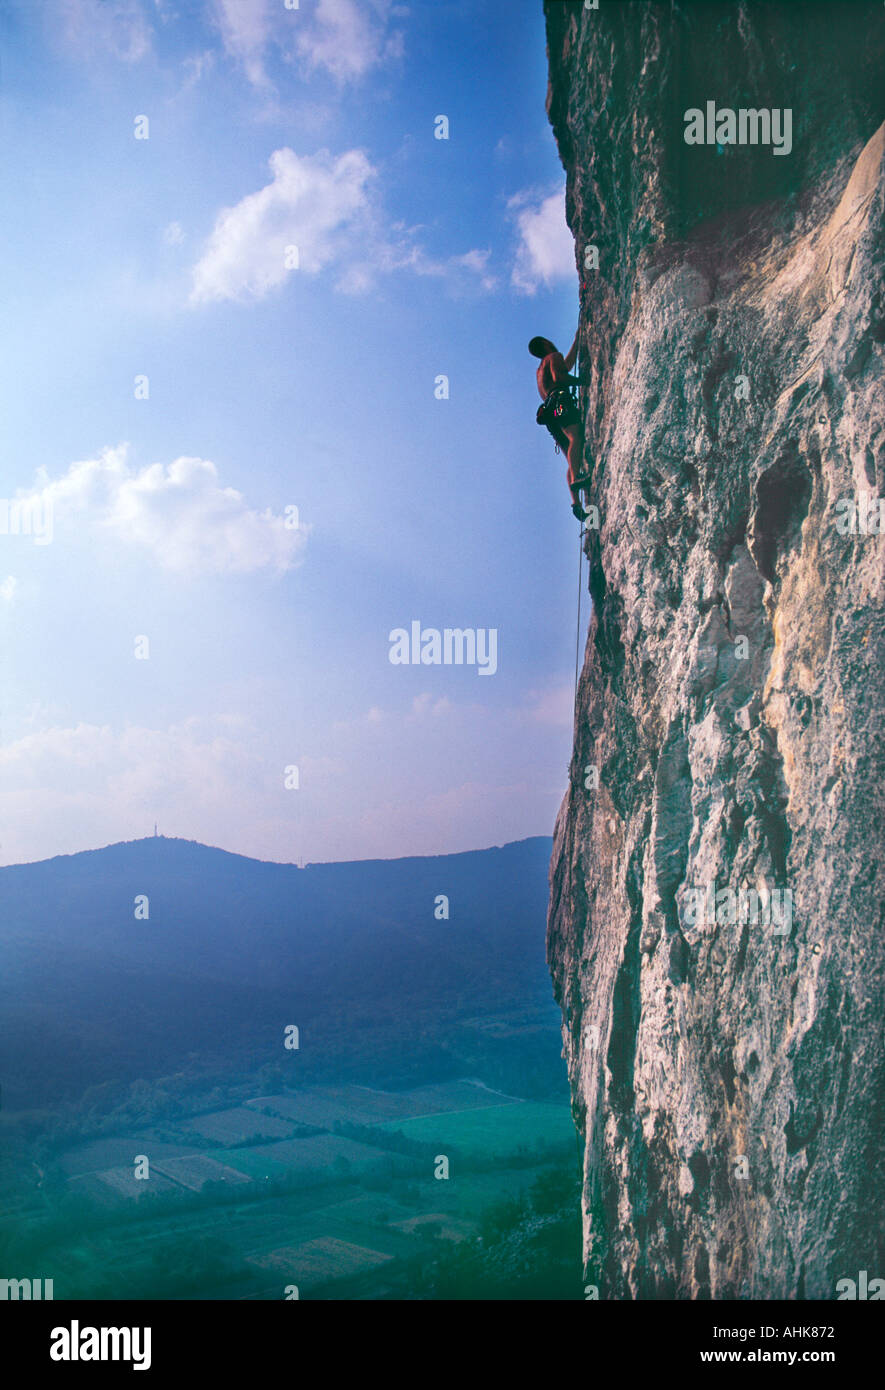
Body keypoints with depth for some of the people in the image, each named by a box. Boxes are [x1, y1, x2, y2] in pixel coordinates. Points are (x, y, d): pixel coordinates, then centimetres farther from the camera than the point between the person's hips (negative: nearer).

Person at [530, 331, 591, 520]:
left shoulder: (541, 370, 38)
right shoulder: (554, 356, 12)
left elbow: (568, 364, 51)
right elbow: (558, 377, -8)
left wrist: (577, 340, 57)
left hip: (551, 413, 8)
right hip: (560, 401, -8)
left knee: (572, 458, -3)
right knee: (576, 437, -30)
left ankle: (577, 504, -18)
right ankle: (576, 477, -54)